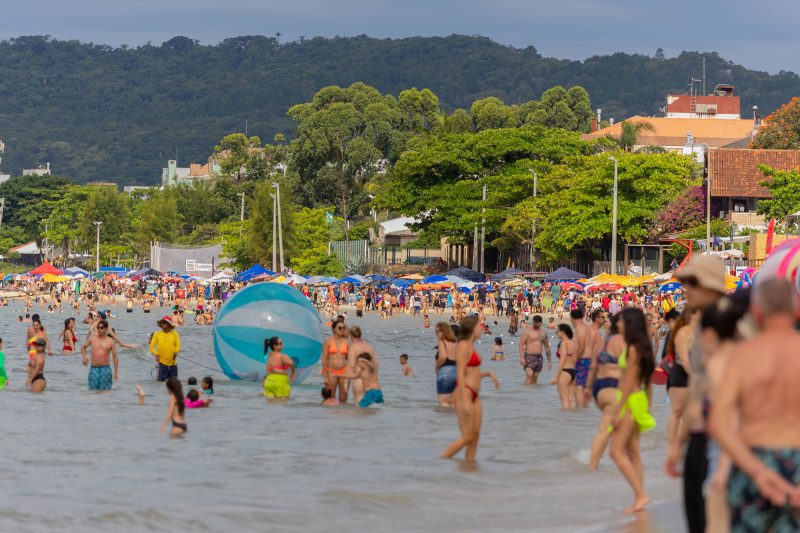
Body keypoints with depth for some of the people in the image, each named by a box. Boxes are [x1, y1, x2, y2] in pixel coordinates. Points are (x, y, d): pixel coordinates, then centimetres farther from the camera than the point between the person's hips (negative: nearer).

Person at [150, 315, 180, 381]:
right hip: (162, 363, -1)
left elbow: (178, 345, 4)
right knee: (161, 380, -5)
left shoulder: (175, 334, 1)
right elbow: (152, 346, 2)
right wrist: (156, 354, -14)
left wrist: (176, 351, -16)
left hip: (172, 363, 1)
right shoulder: (157, 334, 1)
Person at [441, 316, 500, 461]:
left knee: (475, 437, 4)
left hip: (474, 396, 9)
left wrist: (488, 374, 13)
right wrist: (465, 401, -22)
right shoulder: (463, 346, -12)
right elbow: (460, 375, -18)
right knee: (467, 437, -10)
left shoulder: (470, 346, 16)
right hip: (464, 394, -9)